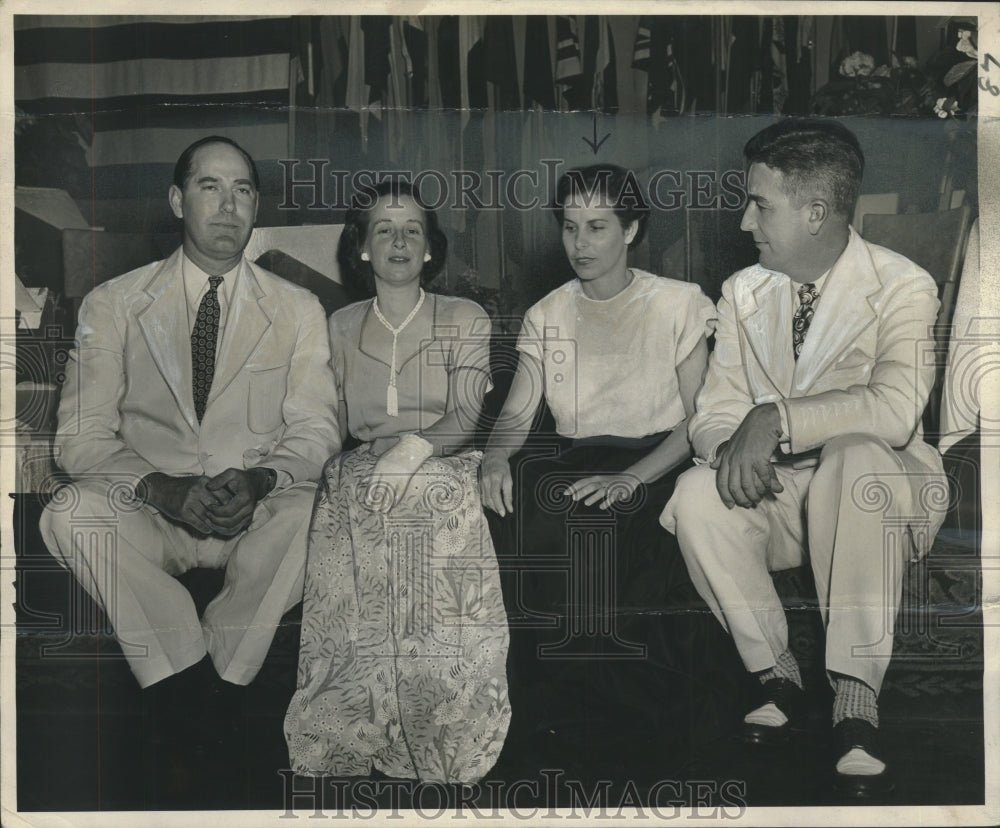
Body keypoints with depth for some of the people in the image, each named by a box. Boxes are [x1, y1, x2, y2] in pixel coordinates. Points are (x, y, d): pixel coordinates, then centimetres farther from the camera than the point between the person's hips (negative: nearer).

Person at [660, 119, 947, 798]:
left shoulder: (901, 287, -10)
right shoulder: (744, 292, 5)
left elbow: (897, 407, -27)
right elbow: (714, 411, 1)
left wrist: (776, 419, -34)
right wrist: (730, 447, -23)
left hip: (877, 490, -3)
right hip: (775, 491, 4)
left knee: (856, 458, -38)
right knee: (698, 498, -27)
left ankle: (857, 695, -29)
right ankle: (777, 672, -8)